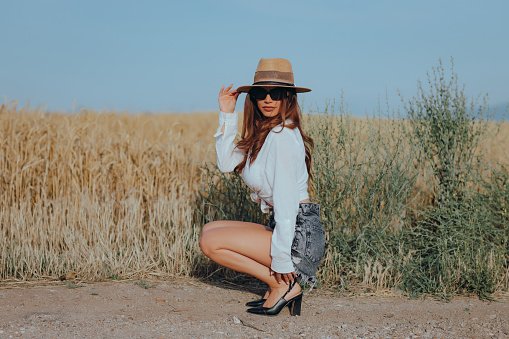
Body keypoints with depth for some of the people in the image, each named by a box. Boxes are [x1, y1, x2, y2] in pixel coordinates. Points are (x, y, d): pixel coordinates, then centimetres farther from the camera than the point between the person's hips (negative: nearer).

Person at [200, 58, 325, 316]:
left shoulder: (283, 136, -18)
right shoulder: (264, 133, 12)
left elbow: (286, 201, -21)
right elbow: (226, 164, 10)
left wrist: (281, 260, -22)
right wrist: (227, 115, 5)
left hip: (300, 234, -10)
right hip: (281, 227, 10)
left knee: (211, 242, -13)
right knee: (209, 230, 15)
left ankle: (283, 285, -5)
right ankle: (281, 283, 7)